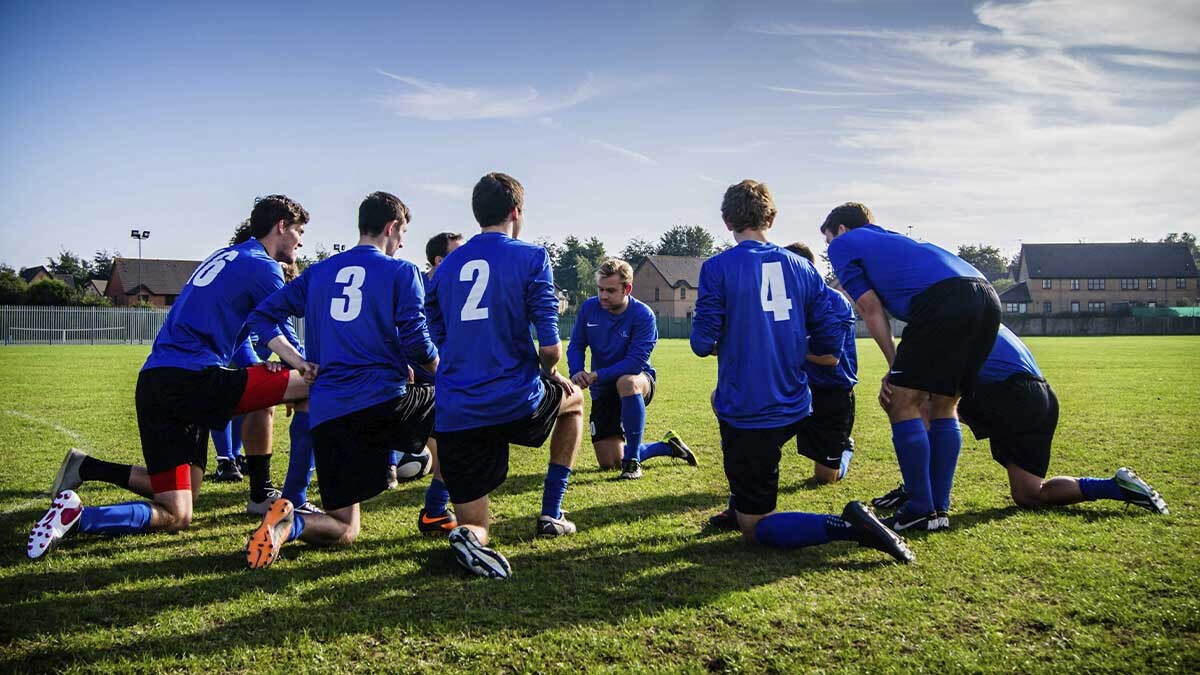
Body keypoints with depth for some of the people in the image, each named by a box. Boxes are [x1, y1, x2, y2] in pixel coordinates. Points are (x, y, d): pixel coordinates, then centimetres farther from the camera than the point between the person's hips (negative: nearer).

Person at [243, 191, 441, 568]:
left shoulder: (319, 272, 17)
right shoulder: (402, 271, 2)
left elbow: (263, 316, 14)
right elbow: (416, 344, -4)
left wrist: (300, 362, 12)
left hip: (326, 413, 5)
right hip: (383, 402, -4)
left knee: (343, 531, 15)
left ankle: (290, 524, -19)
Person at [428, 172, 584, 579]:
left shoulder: (445, 268, 13)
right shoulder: (531, 258, -3)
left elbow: (437, 343, 16)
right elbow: (550, 347, -10)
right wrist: (550, 374, 13)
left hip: (455, 416, 4)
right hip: (516, 403, -4)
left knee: (475, 526, 16)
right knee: (573, 398, 32)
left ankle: (470, 535, -23)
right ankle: (551, 515, 28)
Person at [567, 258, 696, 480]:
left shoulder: (643, 315, -20)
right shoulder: (589, 308, -8)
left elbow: (635, 362, -27)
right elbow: (576, 346, -1)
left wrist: (596, 375, -33)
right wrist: (577, 373, -22)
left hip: (638, 380, -4)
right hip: (603, 391, 5)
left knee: (626, 382, -44)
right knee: (609, 464, 0)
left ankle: (632, 460, -27)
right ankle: (668, 446, 26)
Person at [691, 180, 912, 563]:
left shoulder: (717, 267, -9)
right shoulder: (801, 267, 5)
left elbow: (703, 343, -11)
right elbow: (831, 340, 5)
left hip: (747, 414, -6)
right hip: (793, 408, 6)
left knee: (755, 529, 5)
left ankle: (846, 526, -20)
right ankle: (741, 507, 36)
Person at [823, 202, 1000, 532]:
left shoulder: (843, 244, 18)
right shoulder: (891, 239, 39)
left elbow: (872, 310, 10)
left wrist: (896, 367, 13)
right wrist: (903, 372, 24)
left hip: (944, 298, -8)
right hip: (987, 297, 8)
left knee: (902, 404, 2)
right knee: (943, 407, 18)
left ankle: (921, 510, 5)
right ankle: (940, 508, 20)